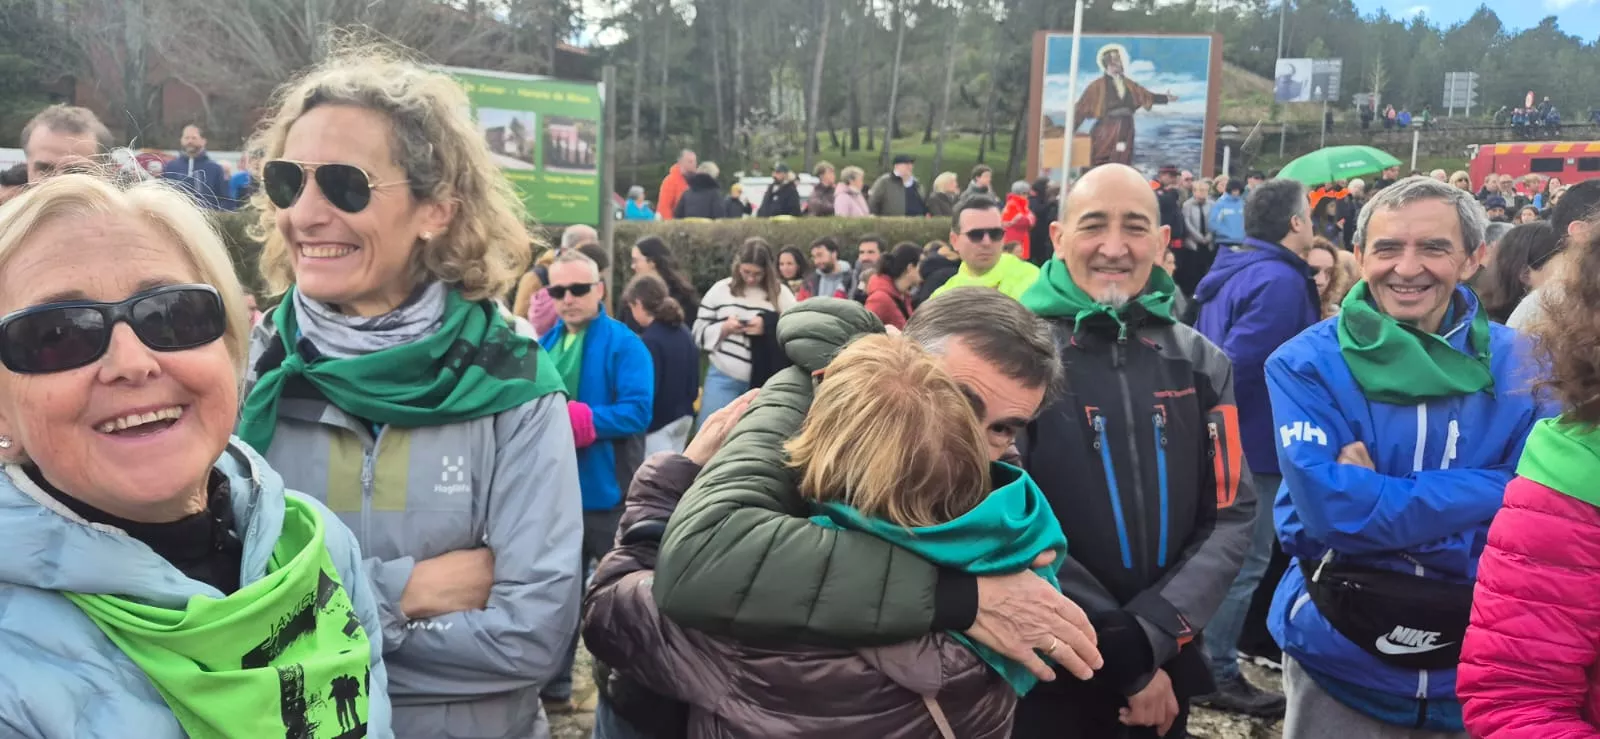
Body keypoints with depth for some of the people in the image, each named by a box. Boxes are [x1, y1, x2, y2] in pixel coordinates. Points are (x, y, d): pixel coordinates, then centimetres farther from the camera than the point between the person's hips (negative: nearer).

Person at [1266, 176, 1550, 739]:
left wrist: (1375, 500, -19)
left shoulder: (1522, 365, -3)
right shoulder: (1306, 363, -11)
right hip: (1338, 663, -2)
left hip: (1480, 669, 3)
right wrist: (1487, 492, -20)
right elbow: (1326, 507, -22)